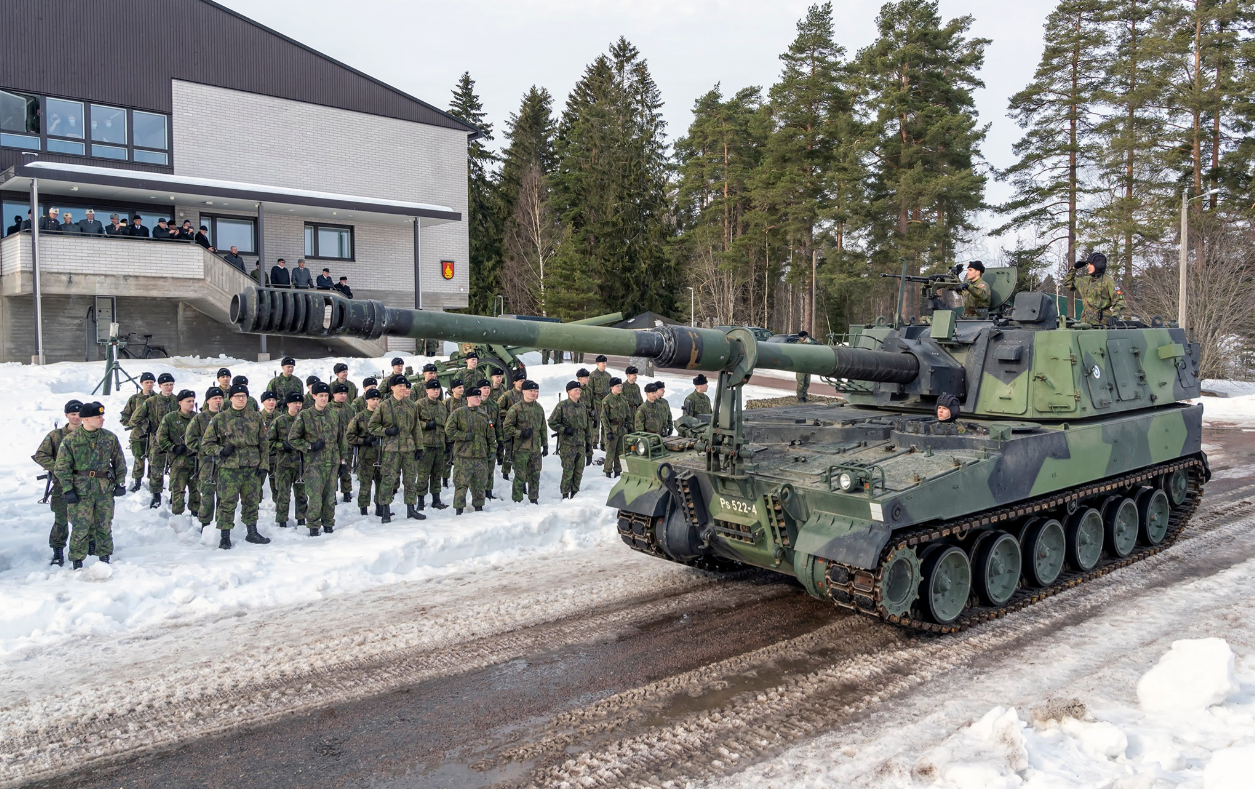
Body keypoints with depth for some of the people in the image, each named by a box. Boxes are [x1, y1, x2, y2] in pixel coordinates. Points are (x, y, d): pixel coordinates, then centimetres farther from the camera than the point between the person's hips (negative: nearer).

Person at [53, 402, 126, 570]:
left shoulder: (110, 438, 2)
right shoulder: (71, 440, -6)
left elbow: (120, 461, 10)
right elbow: (62, 467, -2)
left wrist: (120, 483, 6)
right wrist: (68, 490, -7)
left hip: (105, 490, 3)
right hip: (81, 491, -2)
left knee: (104, 526, 10)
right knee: (80, 528, -1)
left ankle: (105, 559, 24)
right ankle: (77, 562, 12)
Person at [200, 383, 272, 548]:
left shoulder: (256, 417, 9)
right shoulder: (220, 419, 0)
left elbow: (263, 443, 12)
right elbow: (206, 443, 6)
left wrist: (263, 465, 5)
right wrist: (220, 451, -13)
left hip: (252, 467, 3)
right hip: (229, 468, -3)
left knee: (252, 501, 11)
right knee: (227, 503, -4)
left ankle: (252, 532, 24)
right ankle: (225, 536, 6)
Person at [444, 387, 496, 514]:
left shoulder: (484, 415, 14)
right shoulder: (458, 413, 0)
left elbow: (491, 435, 16)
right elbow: (449, 430, -6)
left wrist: (493, 450, 7)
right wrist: (465, 436, -12)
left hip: (481, 456, 4)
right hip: (463, 456, -4)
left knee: (480, 484, 8)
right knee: (461, 484, -5)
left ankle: (479, 507, 21)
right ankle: (459, 509, 3)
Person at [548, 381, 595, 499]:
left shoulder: (583, 408, 14)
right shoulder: (562, 406, -3)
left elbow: (588, 428, 19)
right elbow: (552, 423, -2)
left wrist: (589, 445, 15)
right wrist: (564, 429, -15)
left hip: (581, 445, 5)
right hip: (567, 445, -5)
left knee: (579, 471, 6)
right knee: (568, 471, -5)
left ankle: (574, 493, 19)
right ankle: (565, 495, 6)